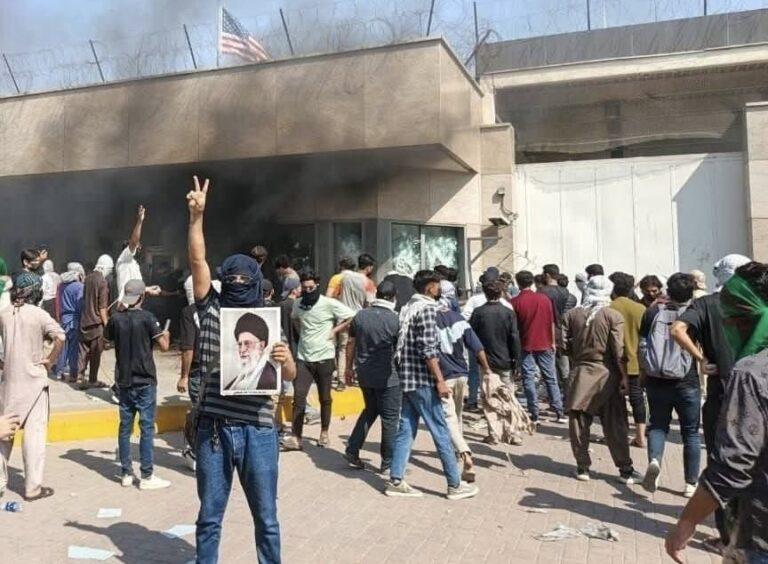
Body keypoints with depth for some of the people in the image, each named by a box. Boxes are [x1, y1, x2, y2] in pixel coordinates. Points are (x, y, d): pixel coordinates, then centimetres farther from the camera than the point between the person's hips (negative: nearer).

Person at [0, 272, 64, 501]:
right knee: (34, 432, 2)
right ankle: (33, 487, 7)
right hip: (33, 380, -4)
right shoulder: (38, 314, -11)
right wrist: (50, 360, -10)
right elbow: (60, 337, -24)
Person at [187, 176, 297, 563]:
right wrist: (197, 215, -9)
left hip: (258, 430, 0)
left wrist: (285, 359, -22)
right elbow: (197, 260, -2)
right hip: (213, 428, 1)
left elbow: (290, 377, 0)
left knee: (265, 518, 12)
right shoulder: (211, 310, 5)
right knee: (209, 516, 15)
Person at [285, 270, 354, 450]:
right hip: (303, 358, 3)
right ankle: (296, 438, -1)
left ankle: (324, 433, 27)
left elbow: (351, 317, -9)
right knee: (299, 396, -5)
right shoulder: (297, 304, 6)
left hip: (324, 357, -3)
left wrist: (334, 331, -10)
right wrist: (302, 332, 11)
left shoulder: (329, 303, -10)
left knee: (325, 398, 10)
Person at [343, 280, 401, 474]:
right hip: (387, 377, -5)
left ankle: (352, 451, 21)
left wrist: (349, 367, 19)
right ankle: (388, 463, 14)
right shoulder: (395, 320, -13)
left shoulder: (360, 316, 1)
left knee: (370, 410, 23)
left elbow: (351, 343, 8)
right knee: (390, 418, 7)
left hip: (365, 374, 5)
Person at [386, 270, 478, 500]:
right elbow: (427, 349, -20)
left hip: (407, 378, 9)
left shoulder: (407, 308, 14)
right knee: (441, 432, -1)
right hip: (422, 380, -9)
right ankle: (455, 485, 7)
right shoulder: (427, 308, -12)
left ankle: (396, 481, 13)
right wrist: (440, 380, -17)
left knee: (405, 429, 10)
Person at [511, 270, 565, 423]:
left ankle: (534, 415, 3)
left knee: (528, 379, 4)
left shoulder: (515, 302, -8)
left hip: (526, 346, -2)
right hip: (545, 345, 3)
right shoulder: (544, 299, 0)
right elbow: (552, 323, 5)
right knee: (551, 379, 10)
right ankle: (559, 413, 11)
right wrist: (552, 342, 14)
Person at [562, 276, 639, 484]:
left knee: (579, 422, 10)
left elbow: (565, 345, -1)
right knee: (615, 424, 7)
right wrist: (623, 376, -4)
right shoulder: (613, 316, -8)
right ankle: (625, 470, 14)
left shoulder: (572, 315, -1)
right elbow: (618, 350, -11)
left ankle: (583, 467, 15)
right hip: (607, 374, -1)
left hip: (580, 373, 2)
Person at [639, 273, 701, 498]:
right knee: (691, 432, 12)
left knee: (658, 424, 16)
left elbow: (642, 346, 1)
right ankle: (691, 483, 17)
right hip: (687, 383, -1)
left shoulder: (653, 312, -1)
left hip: (656, 381, 1)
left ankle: (654, 460, -11)